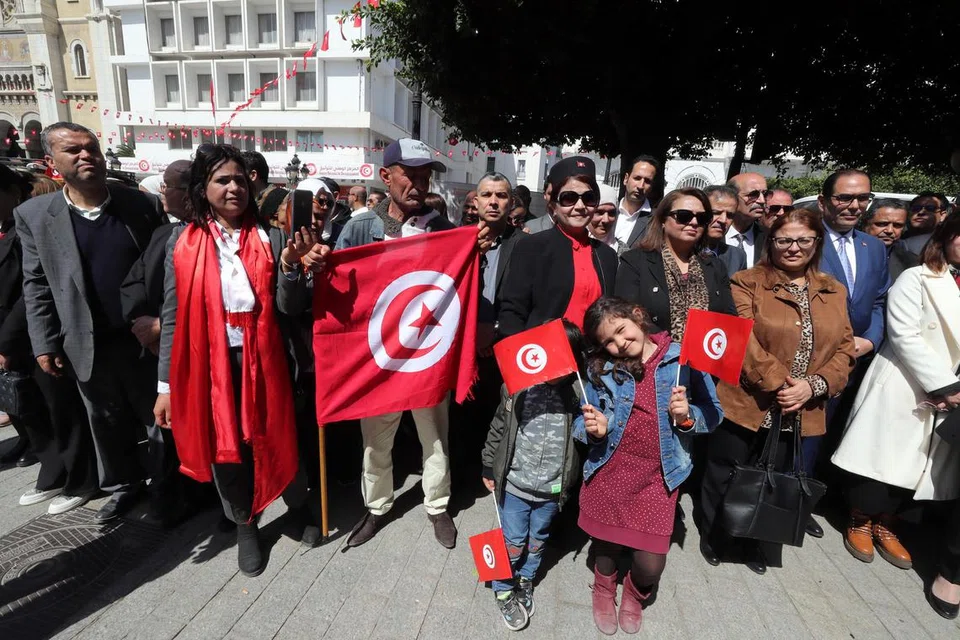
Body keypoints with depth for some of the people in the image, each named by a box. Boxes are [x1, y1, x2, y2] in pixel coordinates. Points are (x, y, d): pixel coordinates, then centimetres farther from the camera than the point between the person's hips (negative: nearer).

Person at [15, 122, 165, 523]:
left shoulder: (144, 205, -5)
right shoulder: (34, 216, 0)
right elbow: (36, 286, 2)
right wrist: (45, 345, -1)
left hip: (146, 338, -1)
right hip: (88, 348, 2)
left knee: (161, 418, 12)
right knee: (108, 425, 17)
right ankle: (123, 486, 39)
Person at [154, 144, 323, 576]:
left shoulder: (270, 239, -1)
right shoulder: (183, 243, -1)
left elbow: (284, 307, -4)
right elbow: (173, 318, 1)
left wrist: (290, 264, -21)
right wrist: (166, 384, 0)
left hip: (261, 358, 0)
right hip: (208, 363, 1)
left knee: (276, 437, 10)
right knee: (224, 446, 13)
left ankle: (299, 507, 39)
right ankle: (245, 525, 37)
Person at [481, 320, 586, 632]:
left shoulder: (578, 392, -15)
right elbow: (498, 427, -2)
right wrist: (489, 467, 5)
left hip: (552, 488, 1)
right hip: (514, 482, -1)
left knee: (538, 539, 24)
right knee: (513, 541, 14)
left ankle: (526, 580, 51)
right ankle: (504, 589, 41)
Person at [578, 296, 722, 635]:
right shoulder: (601, 369, -5)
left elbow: (714, 414, 1)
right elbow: (581, 423, 1)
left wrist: (687, 416, -19)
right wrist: (593, 429, -21)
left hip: (657, 478, -1)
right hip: (608, 473, 1)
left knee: (651, 564, 3)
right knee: (606, 546, 16)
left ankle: (635, 594, 42)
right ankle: (604, 589, 53)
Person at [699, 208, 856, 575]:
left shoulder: (834, 293, 8)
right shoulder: (747, 283, -6)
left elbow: (845, 350, 4)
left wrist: (814, 385, -13)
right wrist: (778, 383, -21)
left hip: (798, 414, 4)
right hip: (745, 404, -4)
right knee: (725, 478, 11)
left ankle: (757, 544, 42)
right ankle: (713, 539, 35)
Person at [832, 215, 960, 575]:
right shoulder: (916, 279, -5)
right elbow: (904, 336, -13)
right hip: (902, 389, -5)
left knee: (916, 463, 13)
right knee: (880, 457, 4)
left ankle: (885, 525, 30)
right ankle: (860, 522, 23)